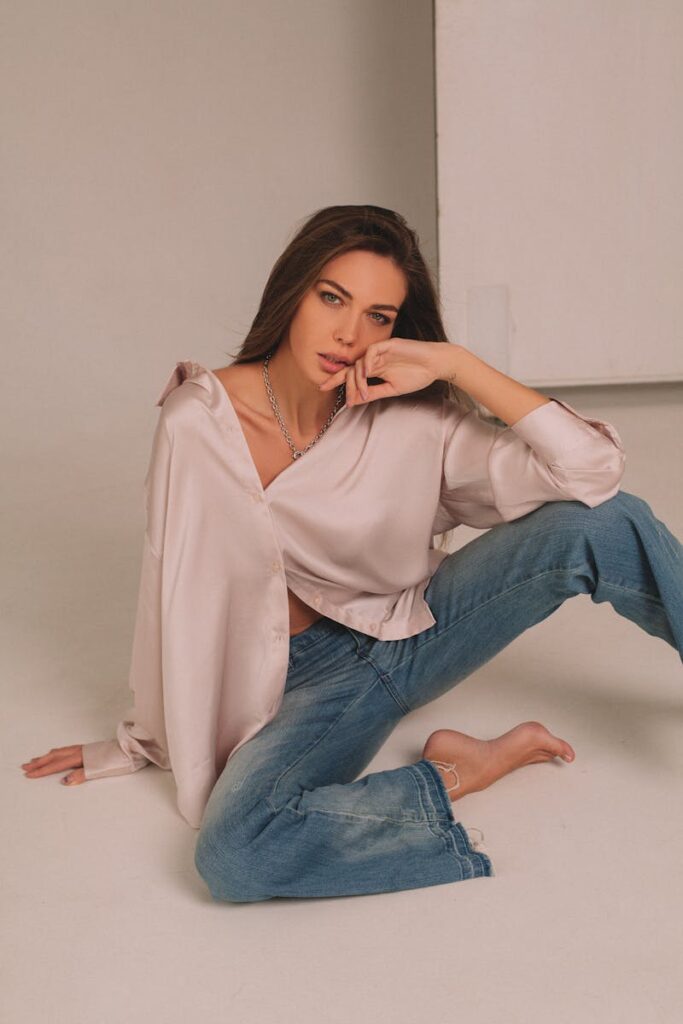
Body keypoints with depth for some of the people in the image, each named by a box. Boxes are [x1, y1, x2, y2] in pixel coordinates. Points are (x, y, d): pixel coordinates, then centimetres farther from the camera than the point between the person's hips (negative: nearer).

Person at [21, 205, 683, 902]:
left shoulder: (414, 416, -15)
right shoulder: (200, 422, -17)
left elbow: (593, 469, -22)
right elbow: (176, 592, -6)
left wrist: (456, 363, -28)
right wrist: (145, 741, 5)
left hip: (421, 627, 2)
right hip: (318, 671, -1)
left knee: (605, 521, -21)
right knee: (233, 852, -32)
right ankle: (460, 774, -13)